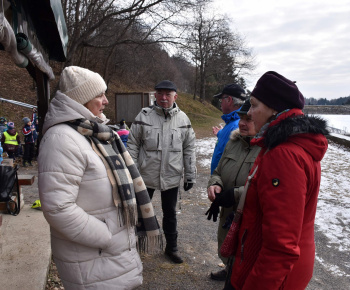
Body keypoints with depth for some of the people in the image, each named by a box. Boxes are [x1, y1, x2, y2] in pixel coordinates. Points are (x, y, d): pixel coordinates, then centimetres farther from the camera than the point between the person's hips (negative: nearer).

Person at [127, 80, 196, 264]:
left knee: (170, 213, 17)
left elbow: (189, 149, 5)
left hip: (172, 177, 2)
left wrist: (190, 175, 4)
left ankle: (171, 248, 36)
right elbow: (132, 144, -2)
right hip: (146, 175, -1)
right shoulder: (144, 116, -7)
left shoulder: (183, 118, -1)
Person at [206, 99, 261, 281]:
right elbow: (218, 172, 10)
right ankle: (230, 271, 60)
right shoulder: (233, 142, 3)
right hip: (227, 215, 8)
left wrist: (234, 195, -27)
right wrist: (215, 185, -12)